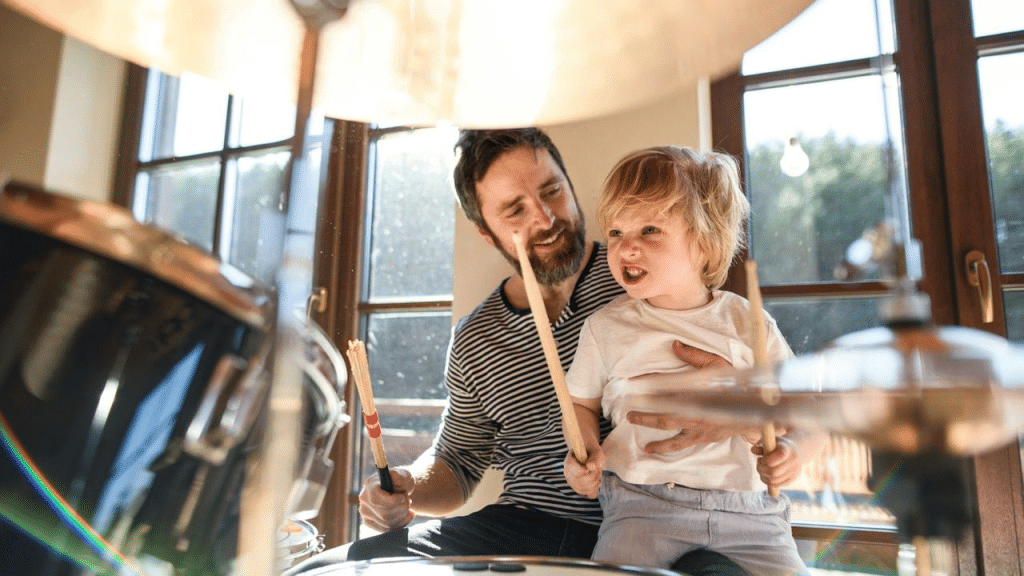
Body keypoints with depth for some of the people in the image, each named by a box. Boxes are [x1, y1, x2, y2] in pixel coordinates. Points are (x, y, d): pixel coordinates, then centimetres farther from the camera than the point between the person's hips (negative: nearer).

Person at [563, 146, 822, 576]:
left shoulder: (750, 326, 1)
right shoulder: (606, 327, 1)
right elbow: (581, 403, 13)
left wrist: (790, 447, -13)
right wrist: (585, 451, -7)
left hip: (746, 506, 1)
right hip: (642, 503, -1)